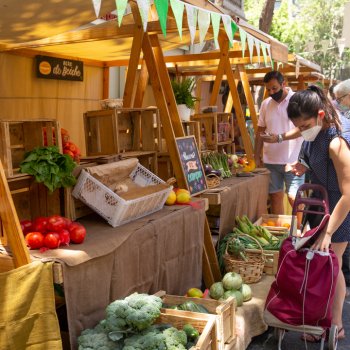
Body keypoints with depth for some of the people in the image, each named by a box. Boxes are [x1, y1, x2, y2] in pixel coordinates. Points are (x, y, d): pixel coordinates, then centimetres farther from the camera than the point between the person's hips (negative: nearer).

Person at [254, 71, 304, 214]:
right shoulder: (265, 103, 10)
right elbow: (260, 131, 14)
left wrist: (279, 138, -27)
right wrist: (257, 156, 10)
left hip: (293, 160, -5)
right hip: (270, 160, 5)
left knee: (294, 197, -8)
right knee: (275, 196, 9)